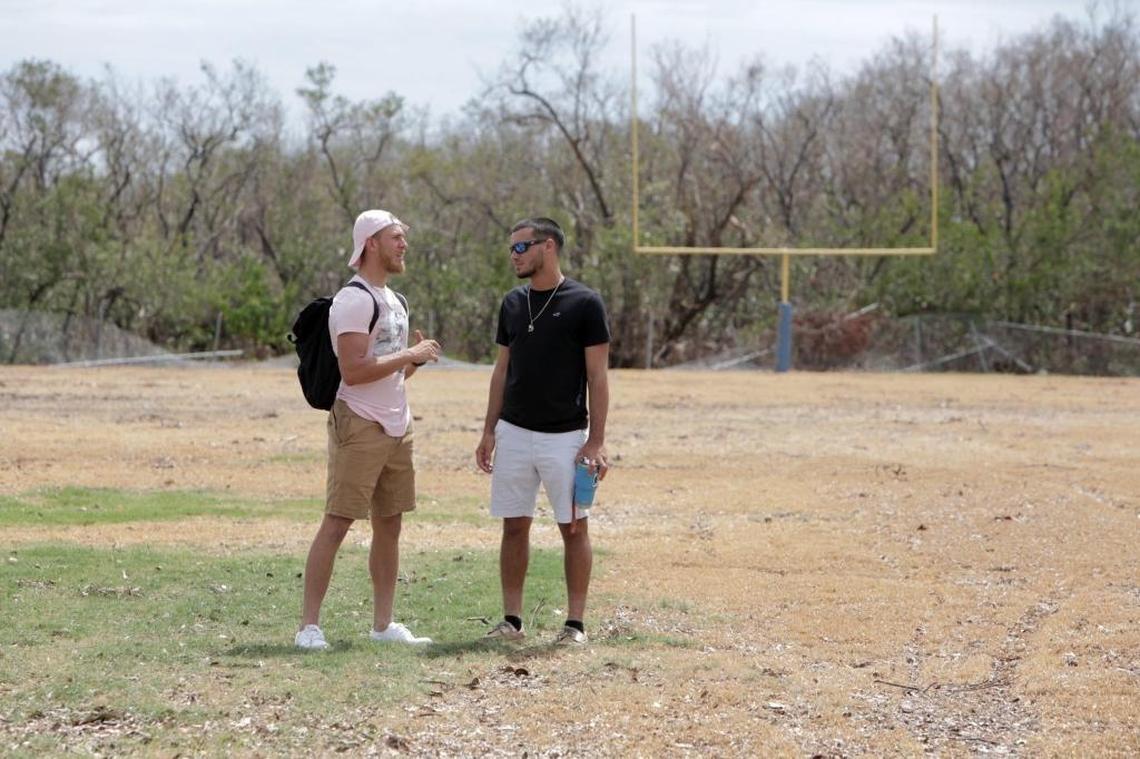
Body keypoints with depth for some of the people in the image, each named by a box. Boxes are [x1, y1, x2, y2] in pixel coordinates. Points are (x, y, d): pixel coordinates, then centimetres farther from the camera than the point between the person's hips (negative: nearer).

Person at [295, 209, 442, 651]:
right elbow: (354, 370, -23)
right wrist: (410, 355, -17)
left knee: (389, 526, 11)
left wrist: (417, 359, 4)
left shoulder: (392, 300, 17)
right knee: (337, 524, -10)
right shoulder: (354, 300, -14)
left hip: (395, 427, 10)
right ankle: (309, 625, -8)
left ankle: (383, 624, 18)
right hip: (359, 427, -10)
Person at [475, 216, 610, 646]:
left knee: (574, 527, 0)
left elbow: (597, 377, -8)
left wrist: (597, 442, -13)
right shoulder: (512, 304, 9)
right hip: (514, 433, 5)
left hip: (565, 437, -5)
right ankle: (512, 621, 12)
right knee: (514, 526, 6)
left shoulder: (584, 304, -8)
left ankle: (576, 623, 4)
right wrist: (489, 431, 9)